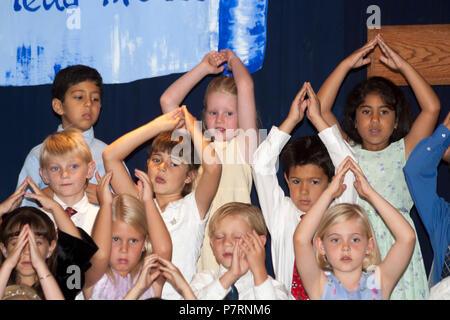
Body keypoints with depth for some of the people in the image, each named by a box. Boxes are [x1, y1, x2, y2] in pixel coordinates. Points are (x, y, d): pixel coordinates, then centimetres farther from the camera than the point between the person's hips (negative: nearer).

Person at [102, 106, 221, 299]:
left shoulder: (194, 207, 7)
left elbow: (213, 165, -10)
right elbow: (110, 156, 9)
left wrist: (192, 126, 5)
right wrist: (159, 125, 11)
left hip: (180, 296, -3)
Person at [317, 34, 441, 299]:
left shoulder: (403, 152, 11)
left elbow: (432, 108, 1)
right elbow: (321, 109, 6)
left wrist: (403, 66, 3)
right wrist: (346, 65, 5)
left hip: (395, 241, 0)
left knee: (399, 289, -11)